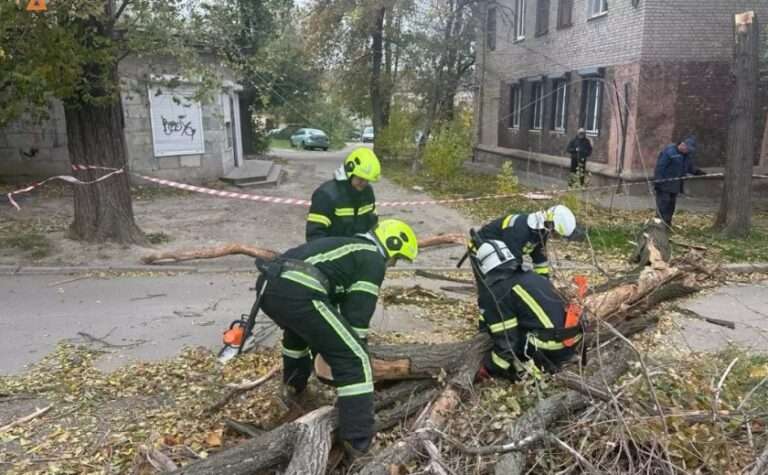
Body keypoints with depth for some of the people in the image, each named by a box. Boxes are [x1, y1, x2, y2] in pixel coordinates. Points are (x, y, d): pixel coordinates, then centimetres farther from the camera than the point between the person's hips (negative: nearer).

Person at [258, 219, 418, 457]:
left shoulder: (349, 248, 36)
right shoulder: (373, 259, 10)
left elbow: (334, 301, 44)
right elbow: (357, 316, 5)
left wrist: (322, 341, 52)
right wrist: (358, 355, 18)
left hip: (270, 286, 10)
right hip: (298, 293, -10)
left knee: (300, 327, 42)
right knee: (353, 359, -4)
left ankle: (294, 383, 61)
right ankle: (359, 444, -4)